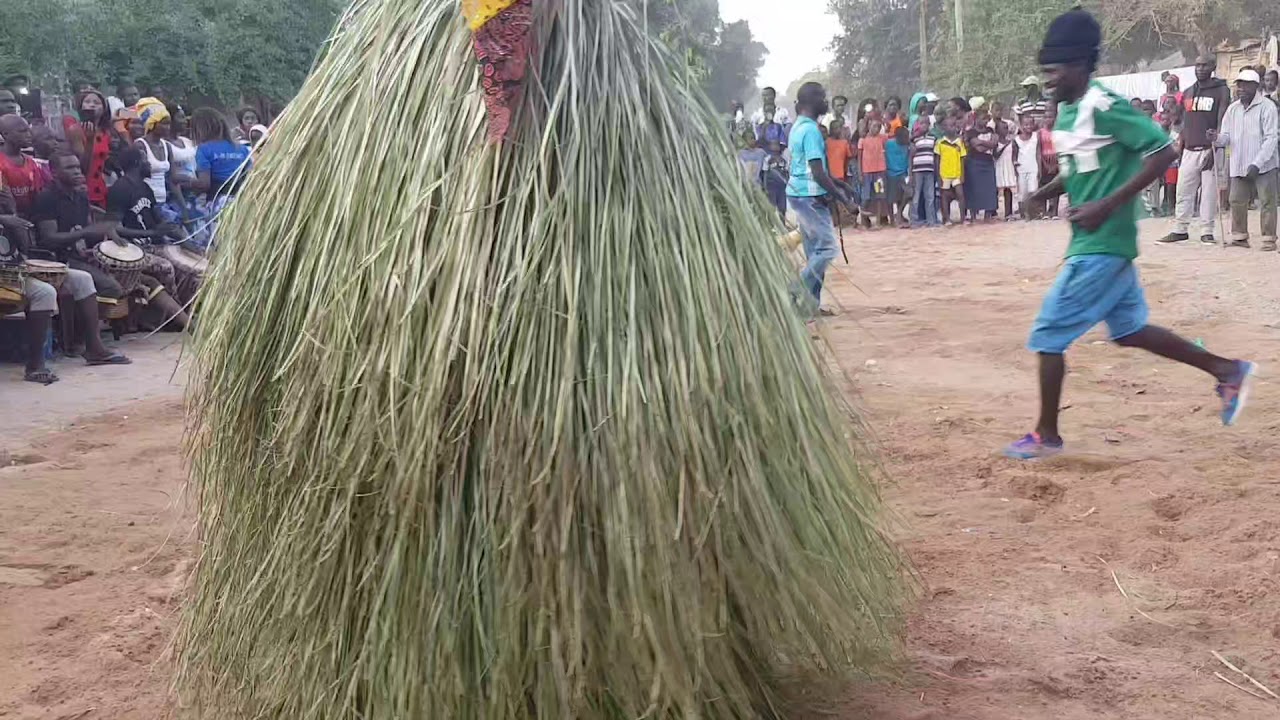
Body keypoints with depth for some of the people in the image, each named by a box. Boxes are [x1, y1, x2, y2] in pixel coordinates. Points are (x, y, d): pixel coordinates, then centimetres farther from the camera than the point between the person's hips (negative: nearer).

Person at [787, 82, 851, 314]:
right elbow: (817, 171, -22)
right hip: (811, 196, -10)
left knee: (814, 251, 11)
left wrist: (833, 190, 17)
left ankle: (811, 304, 13)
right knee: (827, 247, -8)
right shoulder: (811, 130, -17)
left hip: (799, 194, 10)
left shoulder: (798, 126, 13)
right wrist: (840, 196, -15)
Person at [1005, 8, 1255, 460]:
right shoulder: (1067, 111, 9)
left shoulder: (1104, 108, -18)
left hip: (1101, 246, -10)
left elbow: (1163, 152, -20)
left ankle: (1047, 435, 9)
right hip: (1097, 244, 10)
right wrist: (1045, 193, 4)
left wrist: (1108, 205, -23)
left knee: (1048, 334, -4)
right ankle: (1228, 371, 29)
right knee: (1129, 330, 19)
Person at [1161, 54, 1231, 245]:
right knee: (1183, 191, 3)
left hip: (1209, 150, -4)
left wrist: (1213, 149, -16)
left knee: (1209, 193, -2)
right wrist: (1180, 149, 13)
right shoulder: (1188, 93, 15)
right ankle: (1180, 230, 10)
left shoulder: (1221, 90, 0)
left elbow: (1222, 123, -7)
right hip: (1189, 150, 5)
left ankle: (1206, 232, 3)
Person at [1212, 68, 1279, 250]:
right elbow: (1227, 137, 9)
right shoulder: (1233, 109, 9)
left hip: (1263, 165, -5)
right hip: (1239, 165, 5)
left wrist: (1257, 163, -19)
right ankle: (1239, 236, 17)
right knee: (1237, 201, 6)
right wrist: (1217, 138, -16)